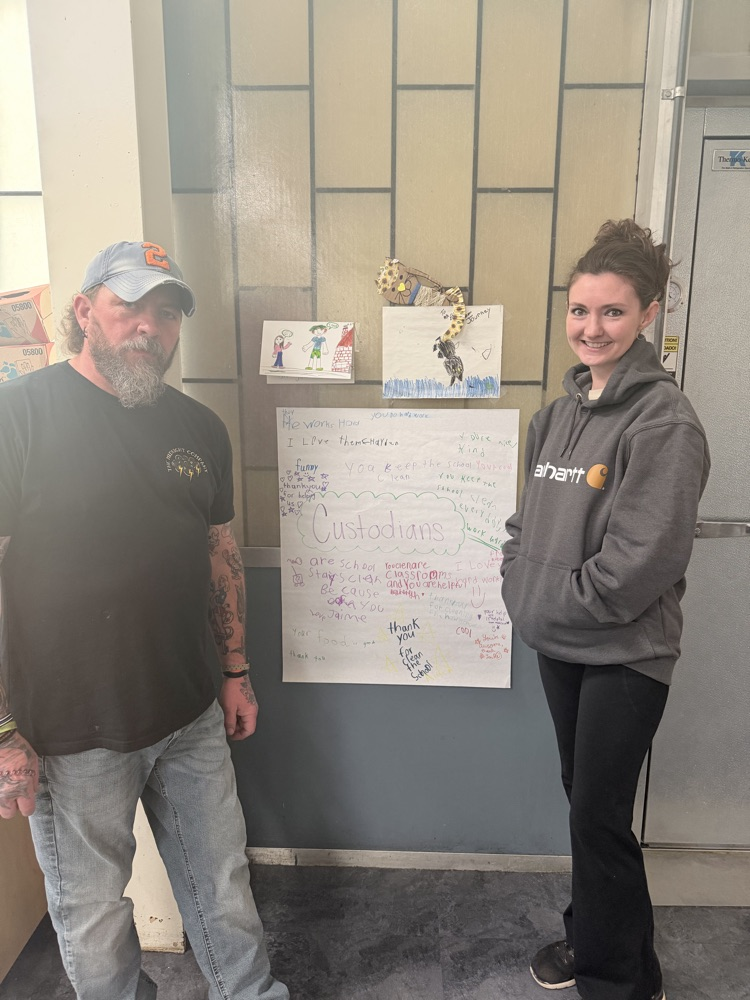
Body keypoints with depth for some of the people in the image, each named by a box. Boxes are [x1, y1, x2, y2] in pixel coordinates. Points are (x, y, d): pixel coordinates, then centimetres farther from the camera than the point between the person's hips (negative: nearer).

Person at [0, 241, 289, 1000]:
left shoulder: (199, 428, 4)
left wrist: (236, 671, 13)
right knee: (92, 917, 17)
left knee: (223, 890, 20)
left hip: (192, 718, 5)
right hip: (71, 737, -4)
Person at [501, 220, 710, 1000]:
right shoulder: (558, 412, 5)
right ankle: (593, 937, 44)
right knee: (583, 799, 21)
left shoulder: (665, 421, -17)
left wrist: (545, 608, -13)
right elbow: (526, 520, 11)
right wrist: (518, 591, -2)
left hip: (626, 654, -6)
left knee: (600, 817, 5)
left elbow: (638, 564, -21)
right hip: (558, 646, 6)